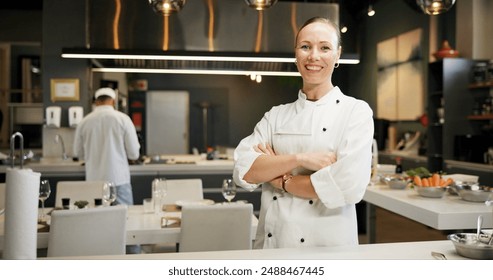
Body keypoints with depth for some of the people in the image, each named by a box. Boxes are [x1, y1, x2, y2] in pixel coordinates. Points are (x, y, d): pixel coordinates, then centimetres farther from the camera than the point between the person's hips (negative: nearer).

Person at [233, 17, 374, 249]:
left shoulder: (356, 111, -6)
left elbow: (349, 185, -19)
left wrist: (279, 179, -10)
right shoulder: (276, 115, 4)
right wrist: (299, 158, -20)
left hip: (327, 245, -3)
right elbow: (243, 171, -7)